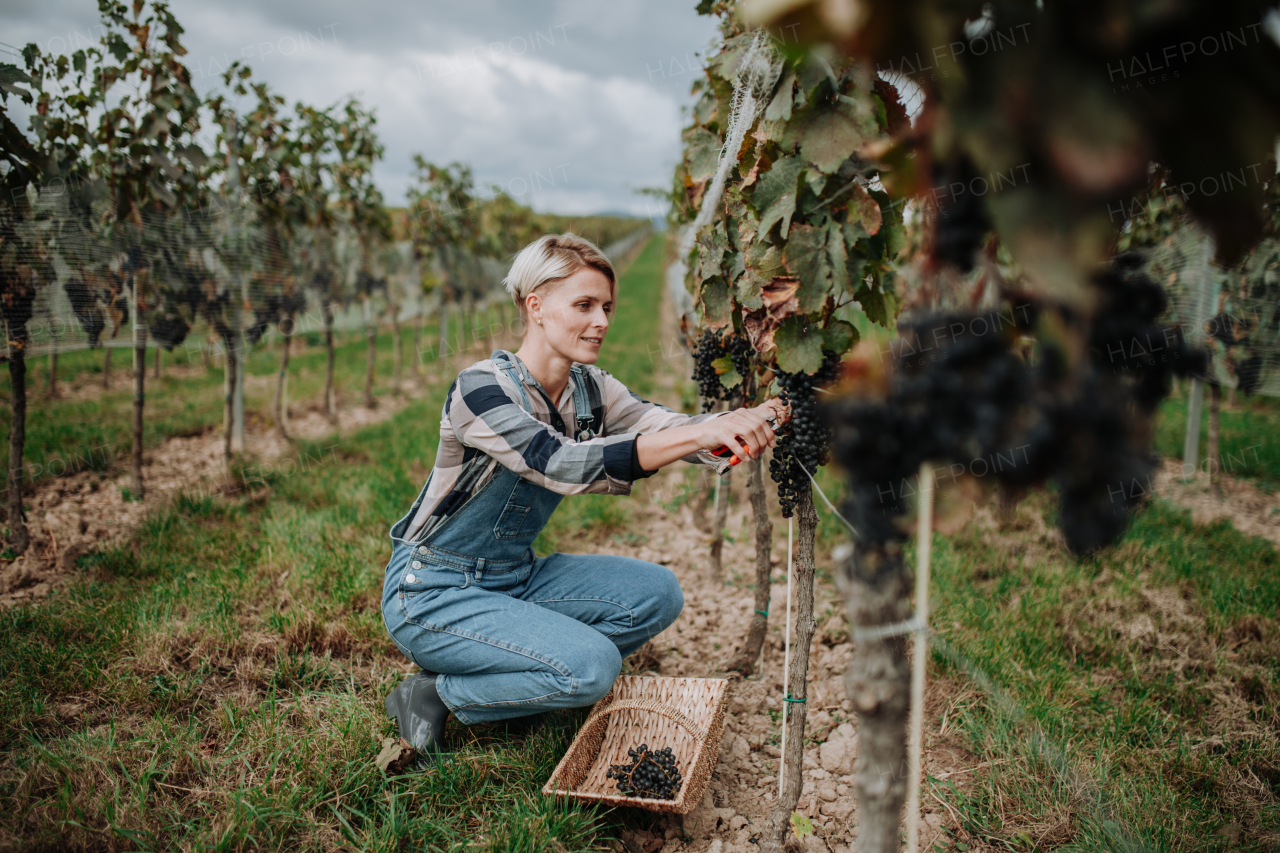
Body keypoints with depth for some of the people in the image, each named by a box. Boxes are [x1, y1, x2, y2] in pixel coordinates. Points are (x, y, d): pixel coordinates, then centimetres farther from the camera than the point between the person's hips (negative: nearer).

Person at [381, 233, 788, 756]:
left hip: (514, 577, 8)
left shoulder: (589, 390, -1)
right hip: (432, 593, -8)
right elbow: (563, 465, -37)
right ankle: (435, 694, -3)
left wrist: (761, 417, -33)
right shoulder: (482, 388, -24)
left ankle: (511, 678, 5)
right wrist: (700, 435, -45)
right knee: (593, 666, -24)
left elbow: (665, 425, -13)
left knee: (657, 594, -6)